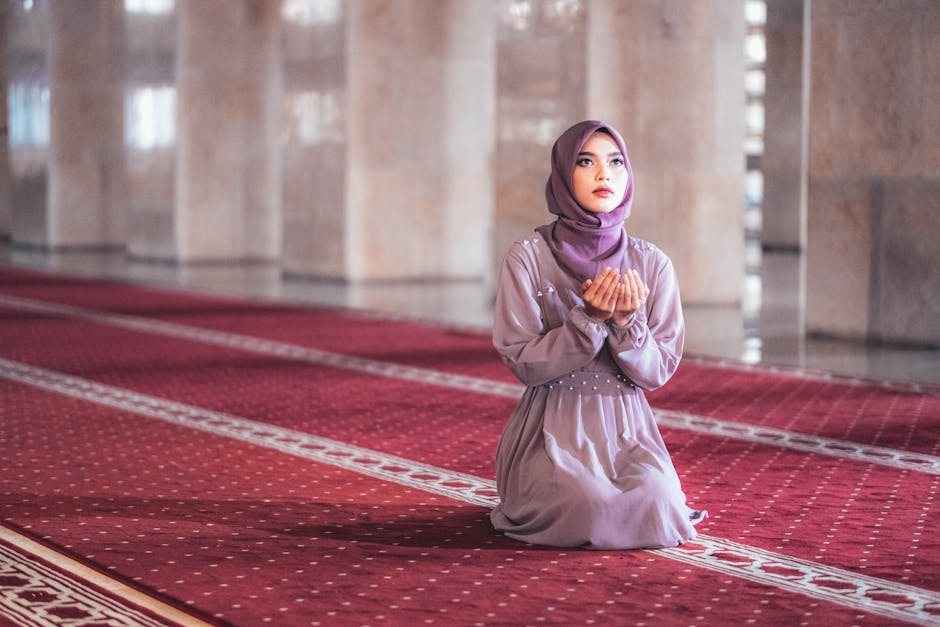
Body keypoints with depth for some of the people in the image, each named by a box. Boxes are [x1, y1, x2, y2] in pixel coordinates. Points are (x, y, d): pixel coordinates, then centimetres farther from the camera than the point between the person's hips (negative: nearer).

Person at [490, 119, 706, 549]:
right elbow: (522, 363, -9)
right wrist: (588, 320, -21)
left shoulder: (652, 264, 0)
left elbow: (658, 371, 1)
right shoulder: (528, 258, -8)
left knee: (655, 506, -25)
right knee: (593, 511, -28)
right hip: (552, 429, -2)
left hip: (627, 430, 2)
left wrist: (626, 322, -18)